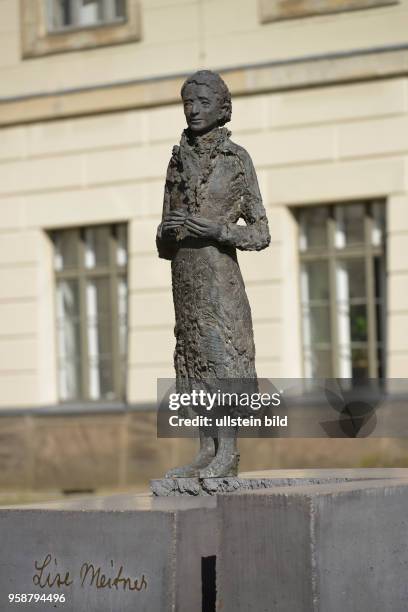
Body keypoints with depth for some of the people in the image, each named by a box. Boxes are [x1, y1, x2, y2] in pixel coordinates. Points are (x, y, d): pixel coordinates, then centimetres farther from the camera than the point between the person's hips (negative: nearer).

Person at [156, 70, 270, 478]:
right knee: (195, 356, 4)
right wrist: (167, 231, -6)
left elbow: (260, 233, -1)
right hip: (185, 275, 5)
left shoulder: (236, 158, 0)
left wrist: (218, 230, -16)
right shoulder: (179, 159, 14)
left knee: (224, 353, -8)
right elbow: (163, 246, 17)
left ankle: (227, 455, -7)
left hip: (220, 273, -5)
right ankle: (206, 452, 7)